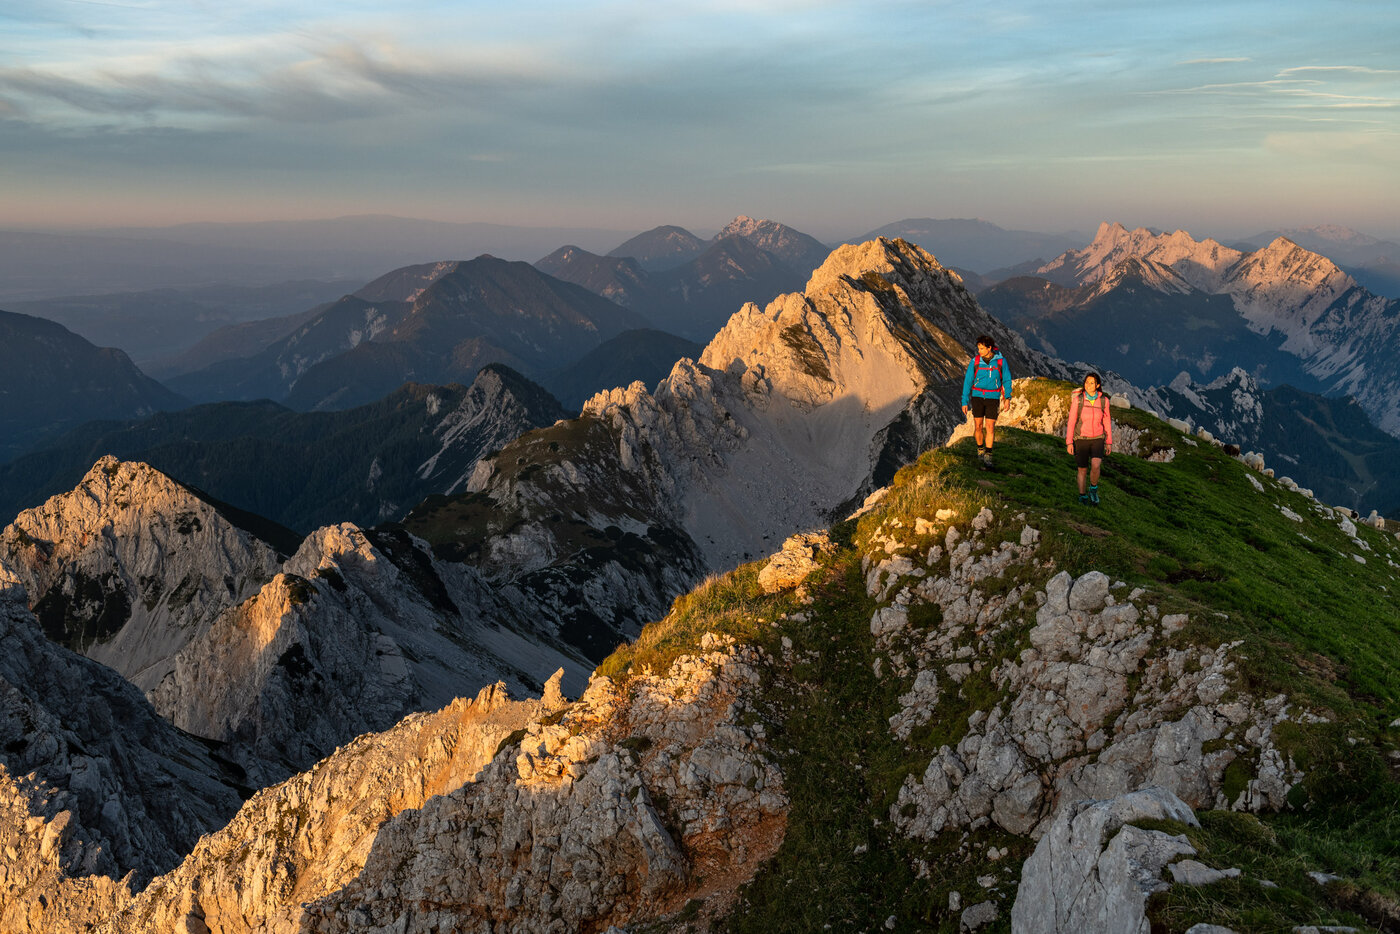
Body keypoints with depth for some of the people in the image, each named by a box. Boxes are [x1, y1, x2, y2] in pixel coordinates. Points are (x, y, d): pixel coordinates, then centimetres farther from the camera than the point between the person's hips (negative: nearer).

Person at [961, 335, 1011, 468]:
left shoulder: (1000, 361, -7)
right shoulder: (975, 361, -5)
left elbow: (1007, 380, 1)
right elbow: (968, 382, 0)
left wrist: (1007, 397, -12)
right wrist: (965, 402, -2)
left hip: (993, 398, -1)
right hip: (977, 397, 1)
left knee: (990, 427, -6)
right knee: (978, 426, 4)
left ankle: (987, 457, -2)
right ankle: (980, 449, 29)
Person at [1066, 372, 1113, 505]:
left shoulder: (1103, 400, -6)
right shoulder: (1078, 399, -12)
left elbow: (1107, 422, 3)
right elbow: (1071, 421, -8)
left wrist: (1109, 442, 4)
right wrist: (1069, 442, -10)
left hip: (1097, 439, 1)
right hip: (1081, 439, -1)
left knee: (1095, 466, -21)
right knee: (1083, 470, 8)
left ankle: (1093, 489, 7)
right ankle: (1082, 496, 29)